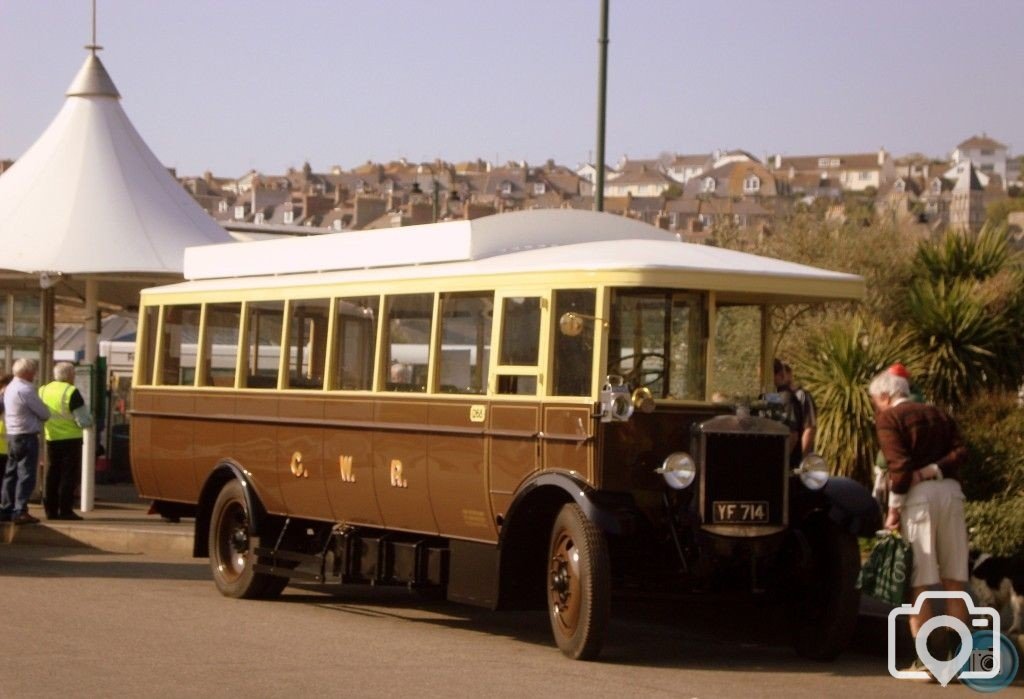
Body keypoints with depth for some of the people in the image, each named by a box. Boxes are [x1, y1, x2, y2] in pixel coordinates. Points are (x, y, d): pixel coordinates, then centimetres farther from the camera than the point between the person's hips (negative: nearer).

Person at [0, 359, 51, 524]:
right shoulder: (26, 390, -17)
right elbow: (44, 413, -13)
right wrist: (48, 414, 9)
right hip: (27, 436, -9)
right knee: (26, 475, -7)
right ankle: (20, 511, -11)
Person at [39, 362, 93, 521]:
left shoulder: (43, 390, 6)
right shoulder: (71, 392, -13)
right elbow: (84, 420, -14)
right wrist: (90, 420, 7)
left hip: (51, 439, 6)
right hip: (70, 439, -6)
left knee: (52, 475, 11)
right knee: (69, 476, -1)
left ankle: (50, 510, 12)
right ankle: (65, 510, -4)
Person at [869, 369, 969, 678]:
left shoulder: (888, 418, 1)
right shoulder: (938, 415, 20)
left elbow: (899, 465, -10)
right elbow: (960, 452, 6)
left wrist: (894, 508, -8)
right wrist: (931, 471, -2)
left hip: (918, 494, -6)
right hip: (950, 491, 6)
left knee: (919, 581, -3)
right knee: (954, 578, 11)